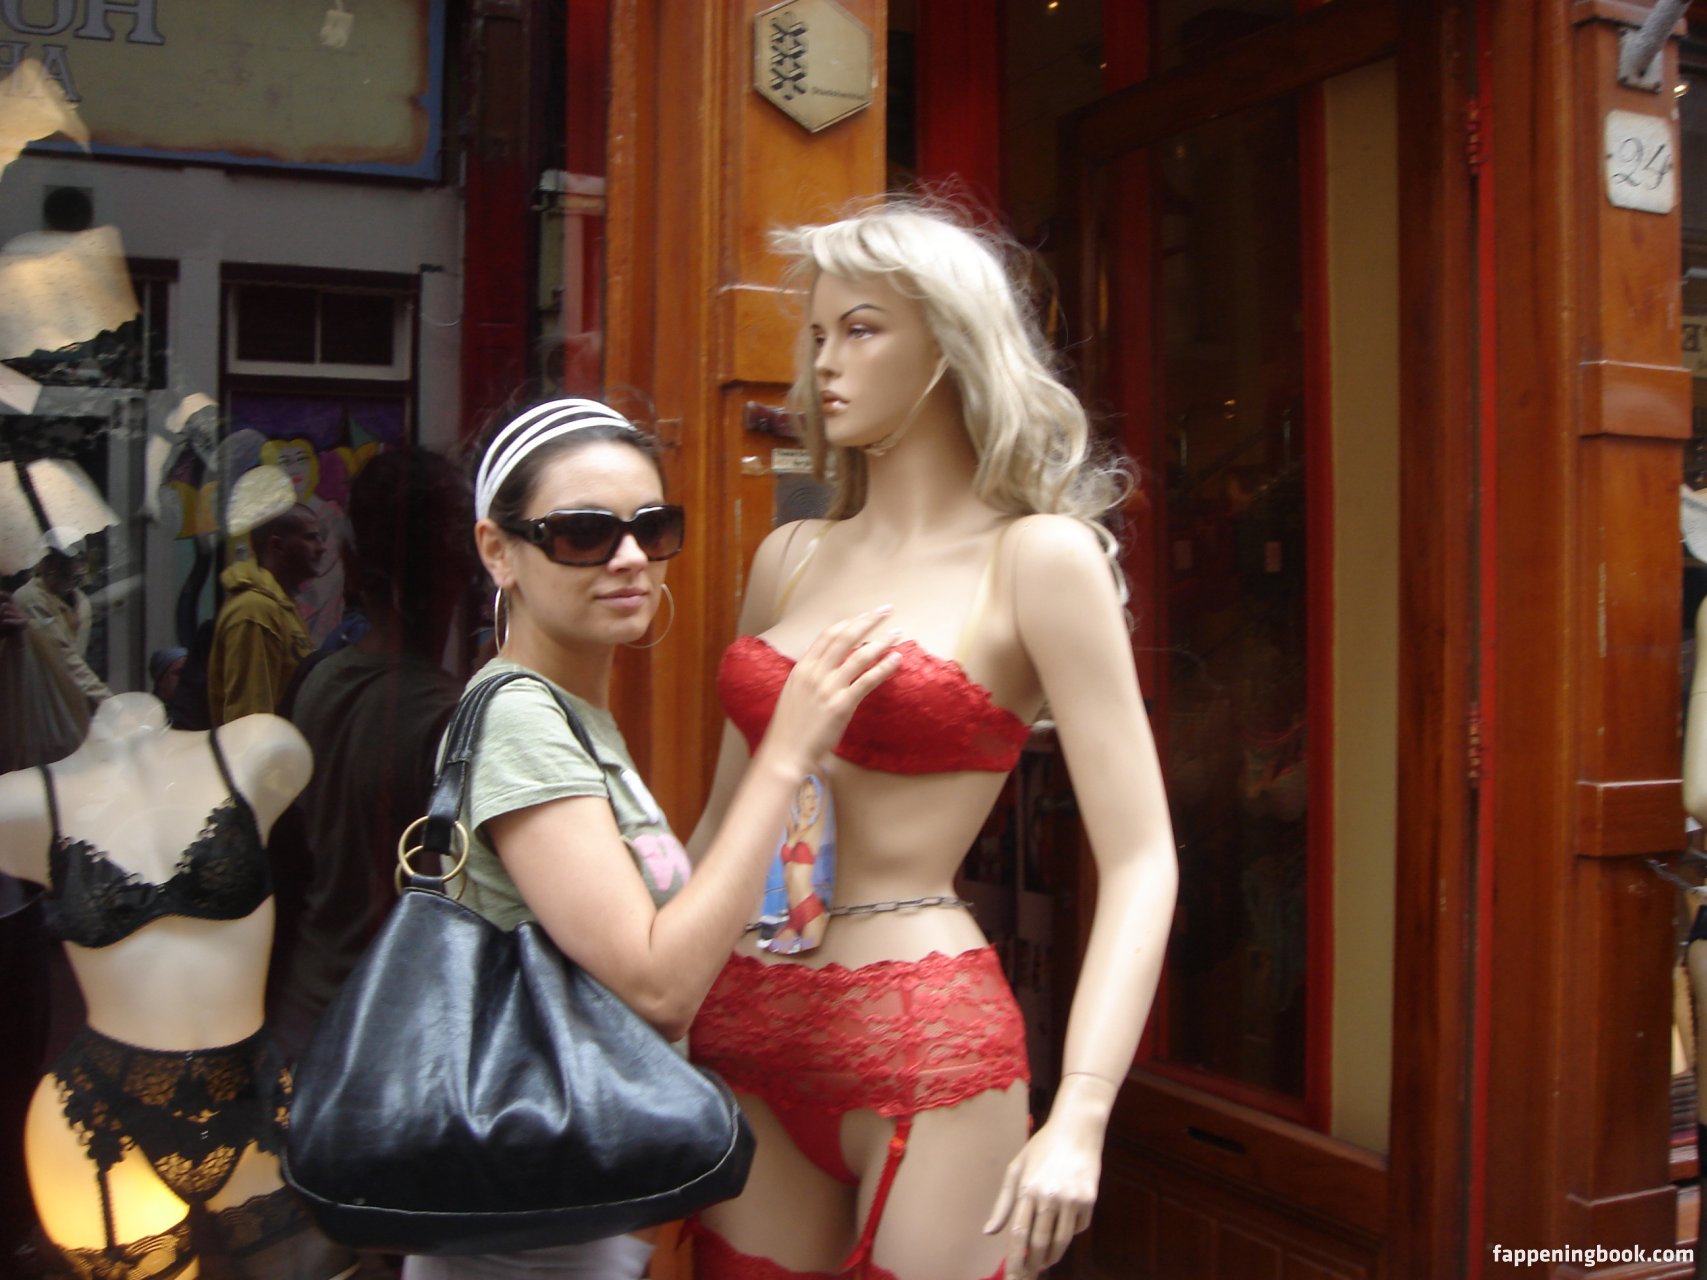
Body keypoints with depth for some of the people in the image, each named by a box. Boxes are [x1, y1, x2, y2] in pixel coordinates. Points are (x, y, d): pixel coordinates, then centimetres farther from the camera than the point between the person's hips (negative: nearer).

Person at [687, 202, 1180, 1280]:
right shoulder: (790, 559, 11)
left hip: (923, 1040, -5)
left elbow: (1141, 865, -11)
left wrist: (1078, 1122, -21)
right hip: (745, 1033, 5)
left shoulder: (1037, 556, -6)